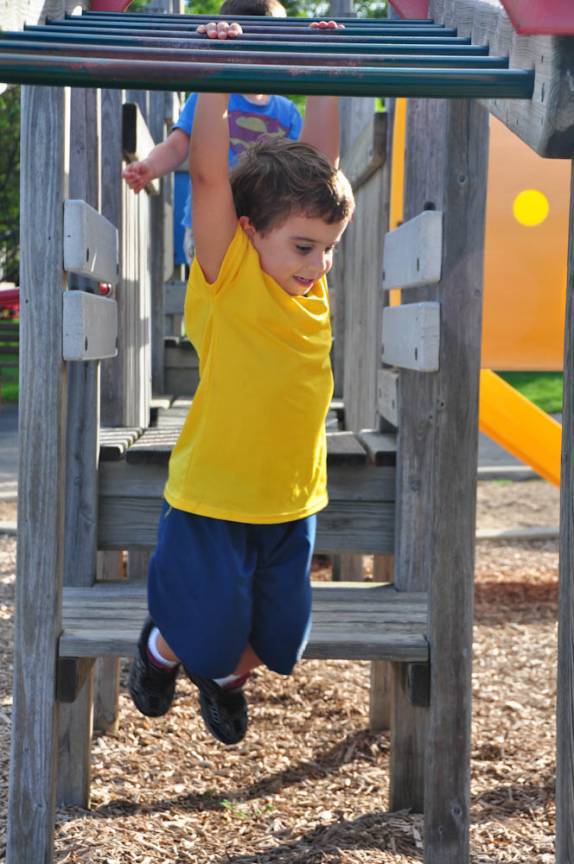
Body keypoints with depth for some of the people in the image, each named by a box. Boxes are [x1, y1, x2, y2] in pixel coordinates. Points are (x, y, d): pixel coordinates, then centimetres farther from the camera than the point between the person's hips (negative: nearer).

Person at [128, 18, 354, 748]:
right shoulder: (226, 275, -13)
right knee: (204, 630, 4)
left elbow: (316, 159, 3)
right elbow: (208, 171, -23)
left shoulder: (306, 274, 0)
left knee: (274, 640, 14)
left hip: (292, 502, 5)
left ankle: (224, 675, 47)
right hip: (211, 501, -5)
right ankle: (161, 649, 38)